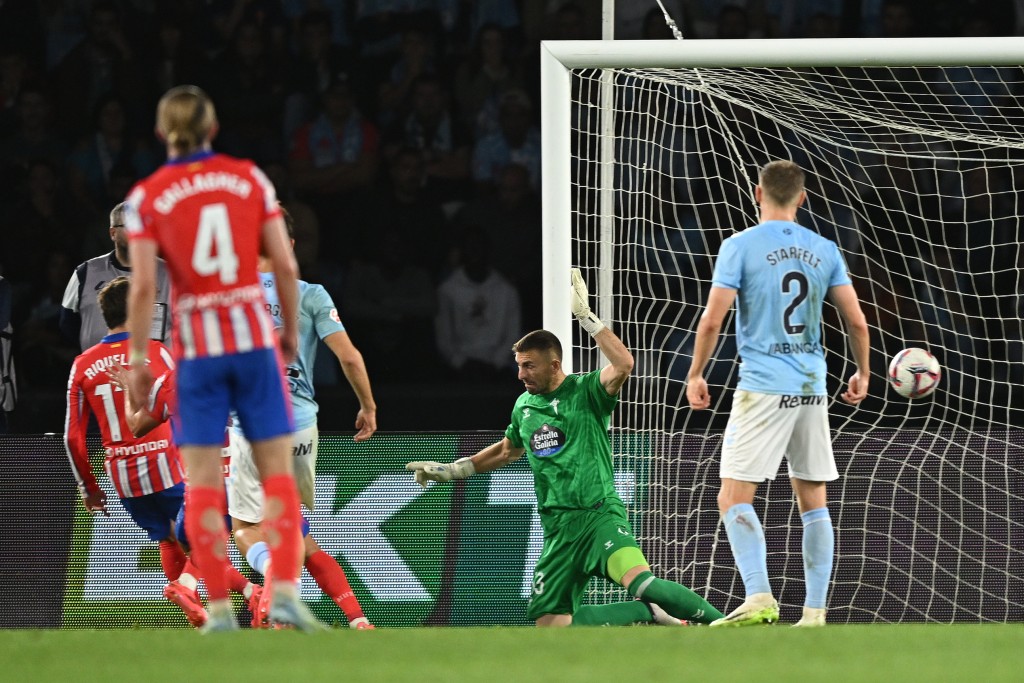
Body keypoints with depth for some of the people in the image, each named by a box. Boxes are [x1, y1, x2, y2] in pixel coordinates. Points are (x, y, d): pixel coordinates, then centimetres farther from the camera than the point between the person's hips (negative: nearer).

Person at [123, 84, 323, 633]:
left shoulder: (147, 197, -2)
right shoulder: (250, 178, 3)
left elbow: (143, 286, -10)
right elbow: (285, 265, 0)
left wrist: (137, 358, -3)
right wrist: (291, 331, 12)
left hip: (195, 345, -1)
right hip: (255, 335, 1)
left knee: (203, 484, 3)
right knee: (277, 471, 6)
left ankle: (219, 608, -2)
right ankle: (285, 592, -7)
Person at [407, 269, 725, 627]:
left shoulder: (585, 392, -3)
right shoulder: (524, 406, 16)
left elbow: (623, 364, -25)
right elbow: (507, 450, 36)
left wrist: (585, 316, -22)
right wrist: (450, 470, 36)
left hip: (599, 513, -7)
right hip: (558, 527, 7)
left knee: (638, 581, -35)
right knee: (550, 625, -5)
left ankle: (718, 621, -21)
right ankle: (650, 615, 8)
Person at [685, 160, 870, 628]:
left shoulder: (740, 246, -4)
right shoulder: (824, 251, 8)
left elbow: (712, 320, -8)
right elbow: (856, 321, 8)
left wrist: (695, 375, 4)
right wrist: (862, 373, 23)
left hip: (763, 387, -5)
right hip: (812, 388, 5)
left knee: (734, 497, -5)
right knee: (813, 501, 10)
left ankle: (758, 597, -22)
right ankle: (815, 612, 7)